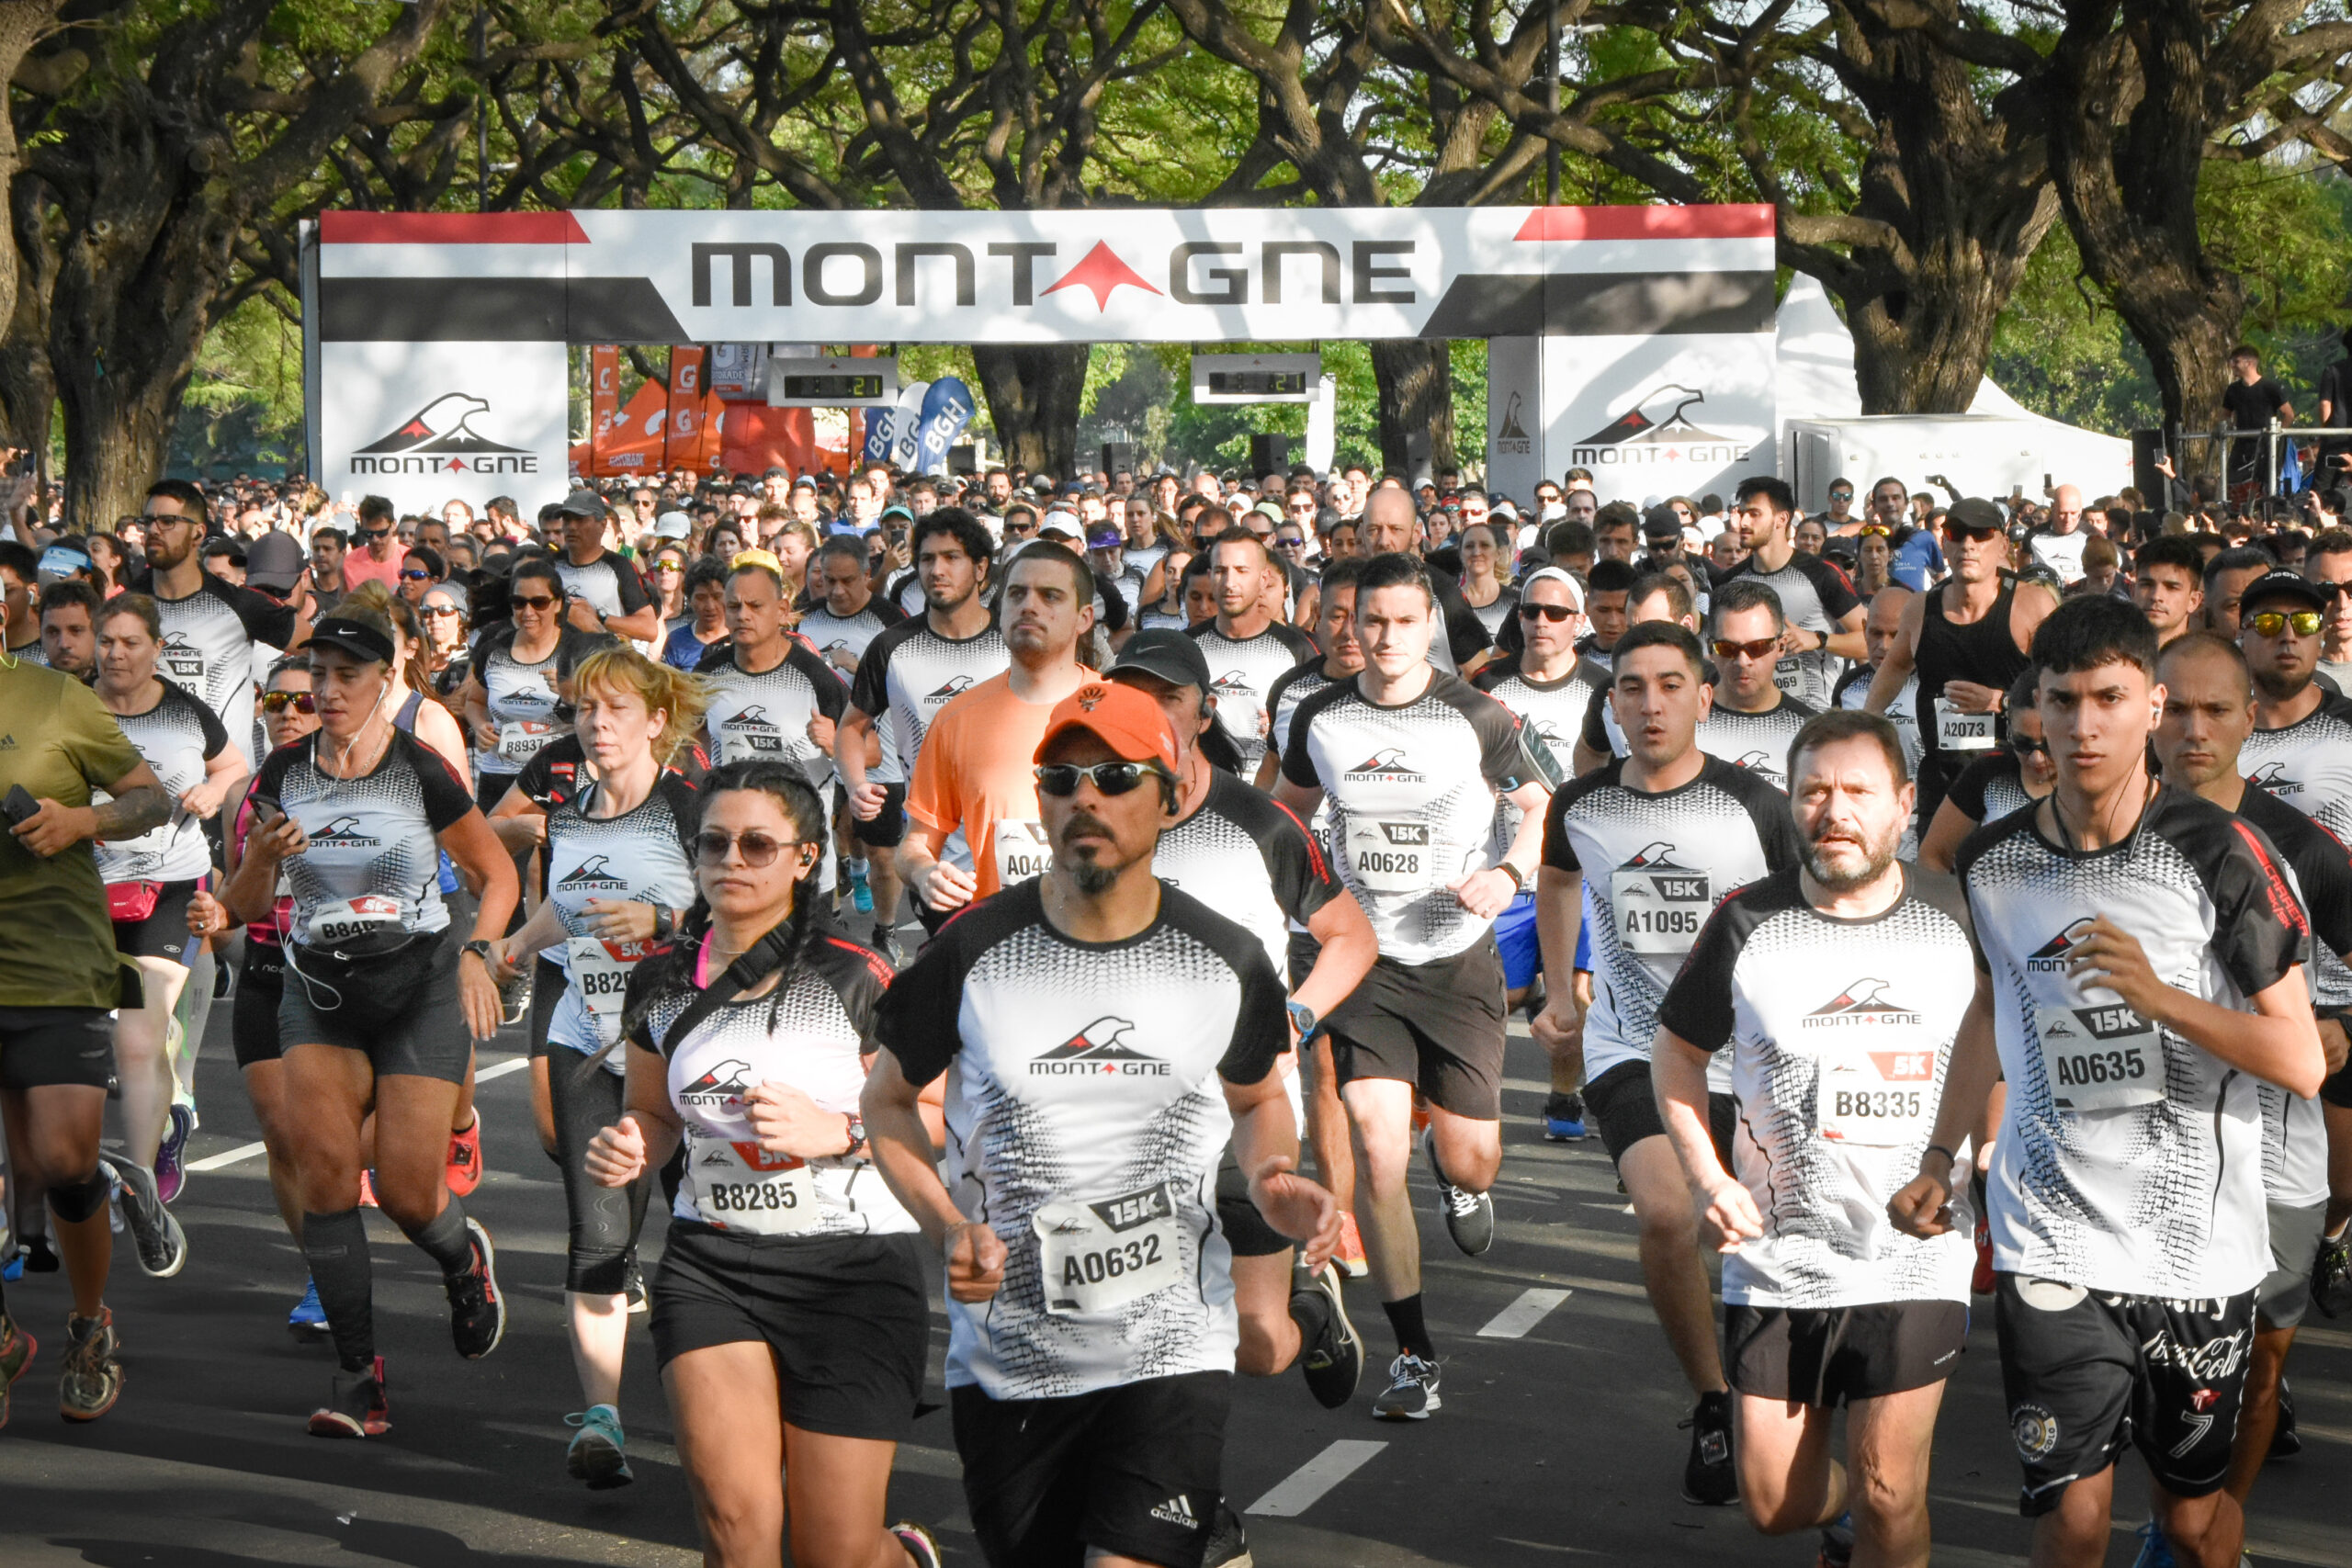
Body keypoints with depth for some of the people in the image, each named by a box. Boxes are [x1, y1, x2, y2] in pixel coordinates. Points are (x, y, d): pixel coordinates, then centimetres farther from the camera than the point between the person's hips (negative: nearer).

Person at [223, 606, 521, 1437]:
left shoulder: (421, 771, -9)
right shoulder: (284, 773, 0)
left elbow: (498, 873, 3)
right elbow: (245, 907, 7)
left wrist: (478, 954, -12)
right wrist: (260, 858, -14)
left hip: (420, 987, -3)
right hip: (320, 992, 3)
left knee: (407, 1191, -7)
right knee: (323, 1156, -19)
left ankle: (465, 1256, 32)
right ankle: (358, 1373, -13)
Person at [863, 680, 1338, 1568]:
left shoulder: (1227, 962, -1)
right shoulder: (972, 954, -5)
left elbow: (1258, 1100, 16)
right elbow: (888, 1101, 7)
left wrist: (1273, 1182, -5)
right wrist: (947, 1227, -9)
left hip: (1171, 1351, -1)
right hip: (1004, 1353, 1)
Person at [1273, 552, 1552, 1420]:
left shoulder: (1475, 716, -6)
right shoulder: (1320, 719, 1)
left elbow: (1540, 804, 4)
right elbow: (1288, 808, 19)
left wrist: (1510, 871, -14)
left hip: (1458, 959, -1)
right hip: (1365, 959, 1)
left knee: (1469, 1155, -1)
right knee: (1376, 1149, -12)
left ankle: (1460, 1179, 43)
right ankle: (1414, 1356, 0)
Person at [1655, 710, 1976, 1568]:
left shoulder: (1960, 919, -3)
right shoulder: (1748, 924, -3)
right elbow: (1677, 1052, 9)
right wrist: (1709, 1178, -3)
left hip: (1916, 1258, -1)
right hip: (1776, 1257, 1)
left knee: (1889, 1491, -7)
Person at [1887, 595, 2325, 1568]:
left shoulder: (2219, 854, -10)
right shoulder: (1993, 863, 2)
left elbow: (2302, 1063, -11)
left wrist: (2160, 997, -23)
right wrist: (1940, 1160, 12)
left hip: (2198, 1244, -1)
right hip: (2050, 1245, 2)